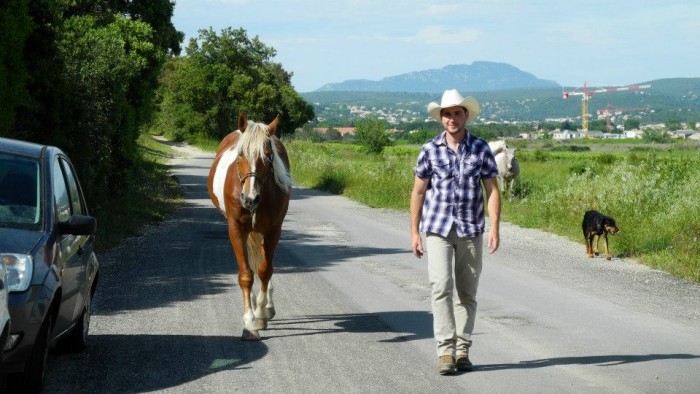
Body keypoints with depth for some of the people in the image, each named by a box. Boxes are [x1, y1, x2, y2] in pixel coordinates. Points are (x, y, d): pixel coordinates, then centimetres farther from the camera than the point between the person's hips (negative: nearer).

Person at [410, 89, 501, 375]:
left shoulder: (480, 149, 1)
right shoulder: (430, 150, 1)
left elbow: (492, 190, 1)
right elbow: (418, 192, 6)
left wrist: (494, 227, -10)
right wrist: (414, 232, 3)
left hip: (471, 230, 1)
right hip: (437, 228, -1)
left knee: (467, 293, 6)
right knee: (441, 286, -14)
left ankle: (462, 350, 15)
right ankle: (445, 350, -13)